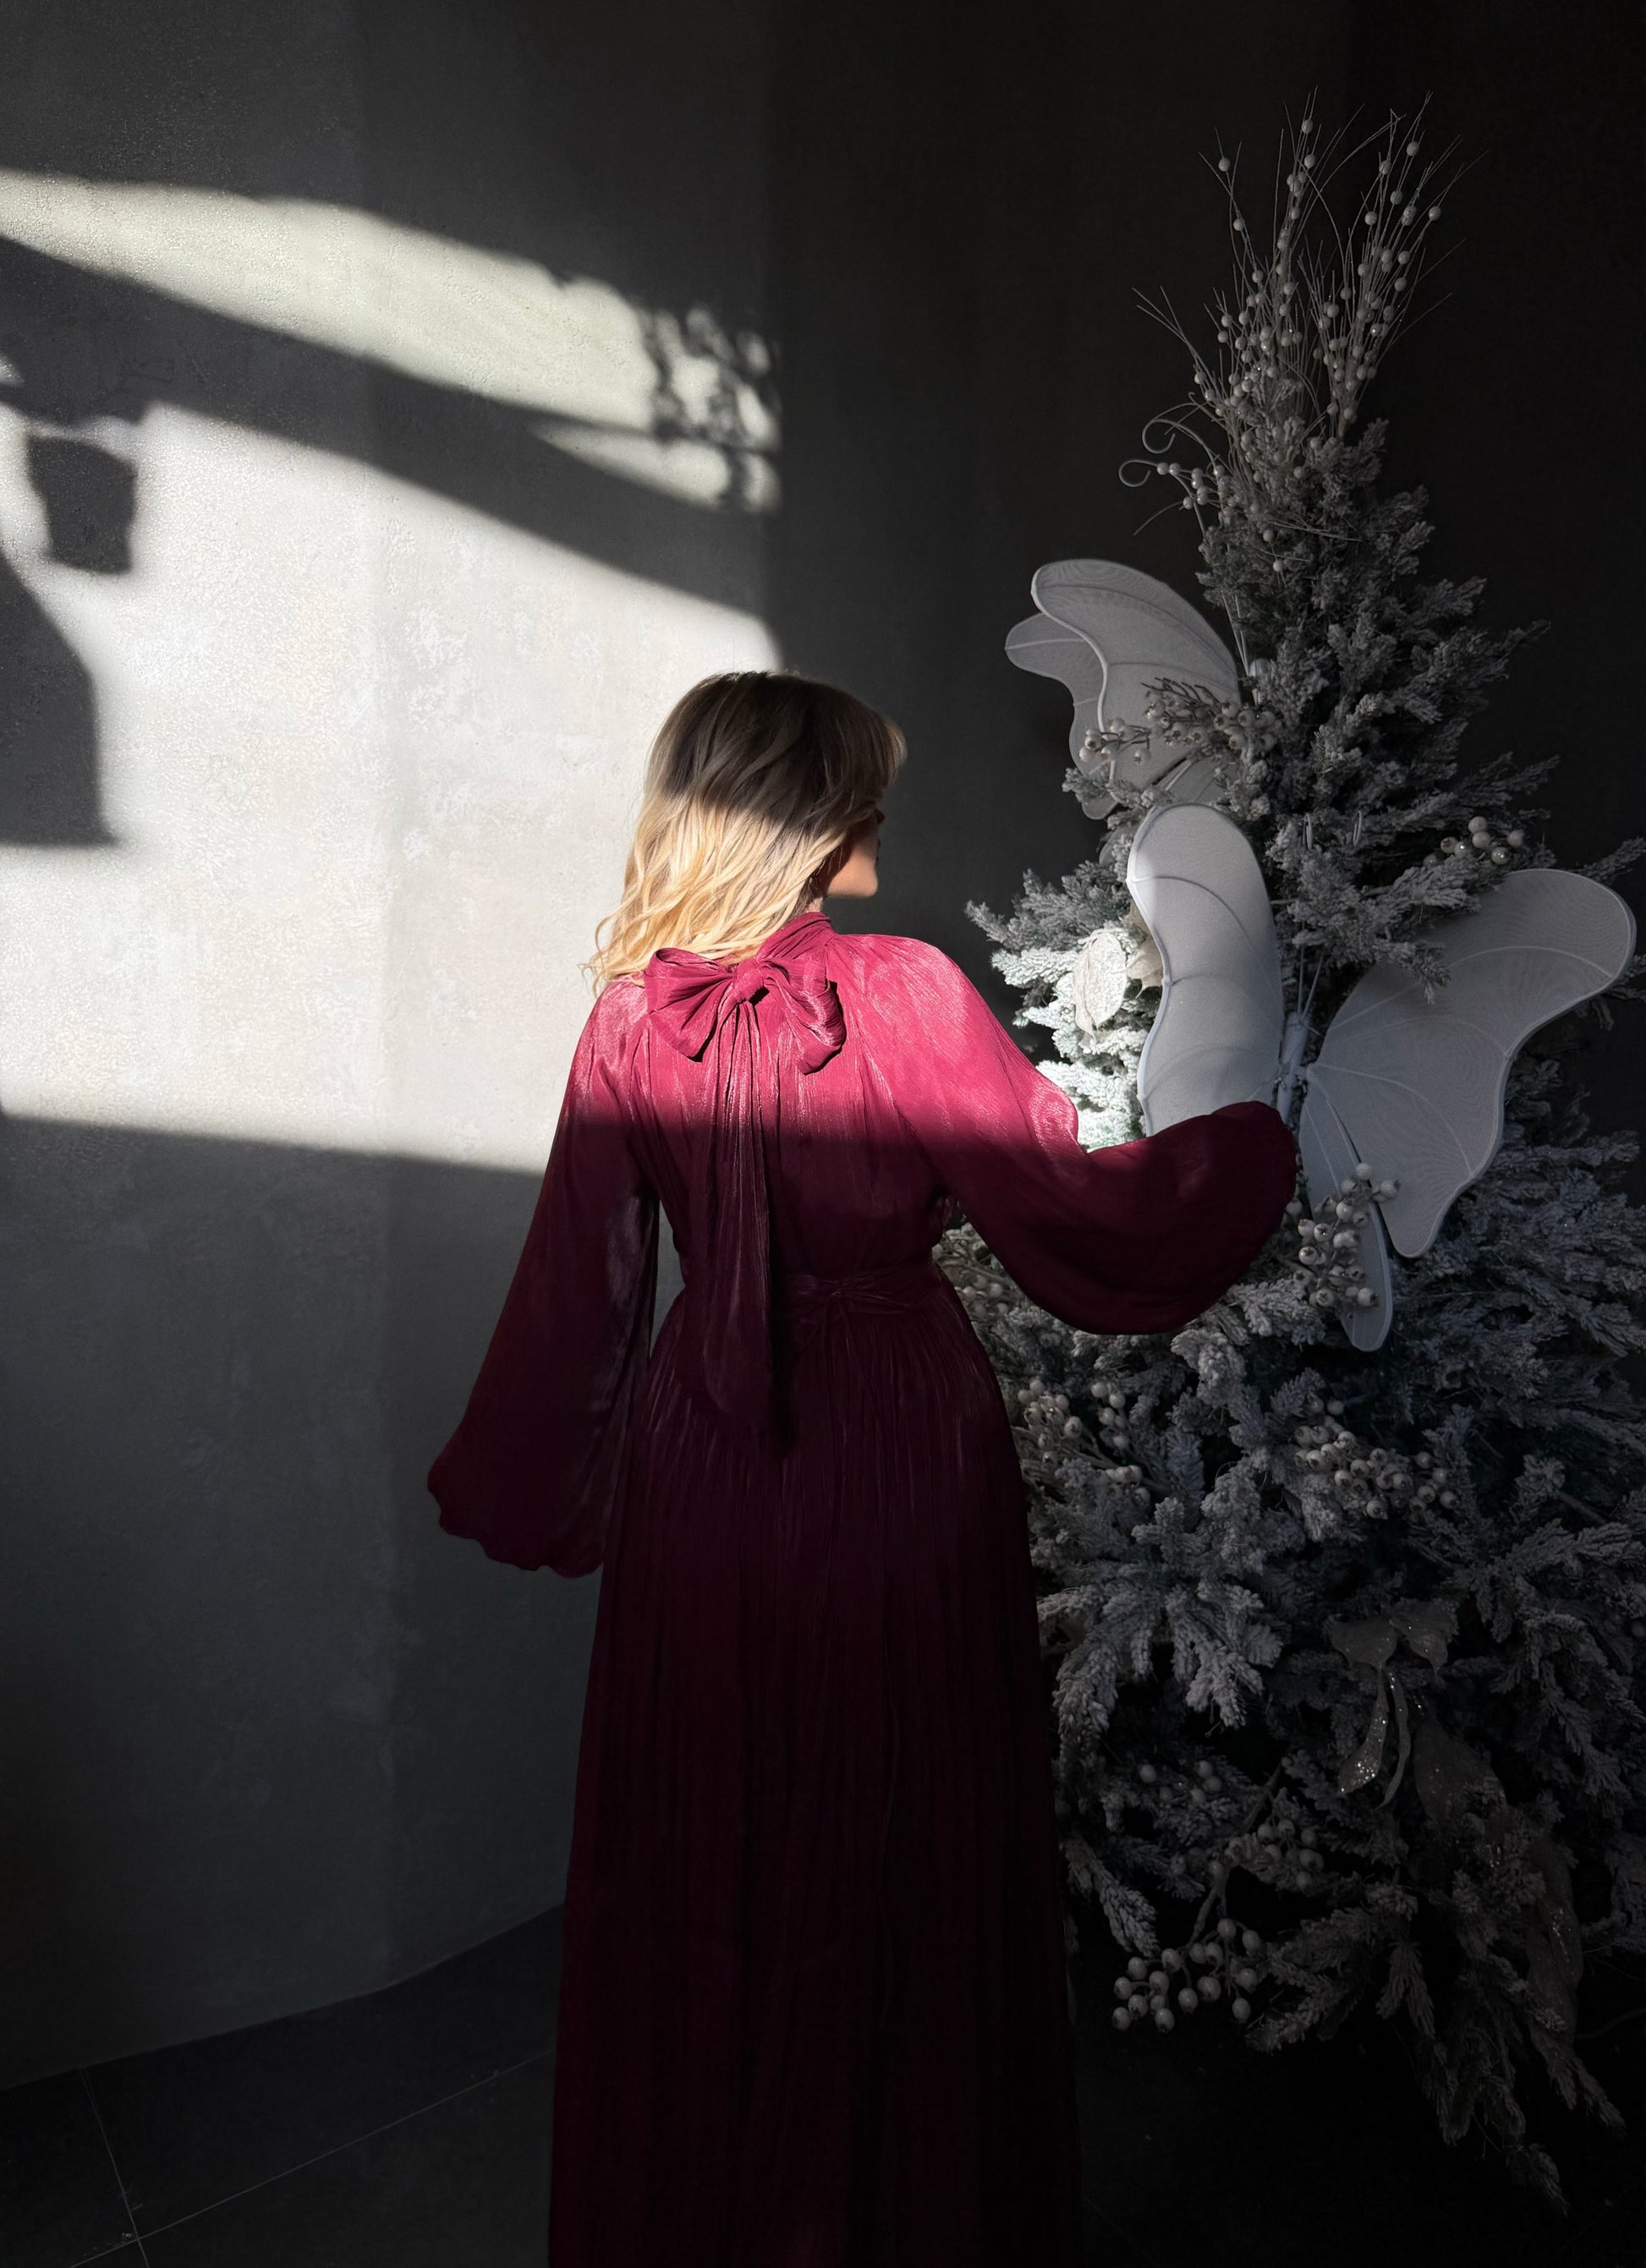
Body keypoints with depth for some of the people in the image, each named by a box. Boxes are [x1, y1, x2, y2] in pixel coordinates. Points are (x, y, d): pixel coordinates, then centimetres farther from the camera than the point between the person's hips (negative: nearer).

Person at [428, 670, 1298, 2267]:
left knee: (701, 1851, 22)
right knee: (896, 1847, 18)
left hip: (702, 1472, 4)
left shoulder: (631, 1012, -6)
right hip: (900, 1459, -3)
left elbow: (578, 1284, -2)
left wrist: (503, 1484, 12)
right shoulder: (906, 995, -17)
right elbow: (1091, 1222, -12)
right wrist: (1258, 1137, 5)